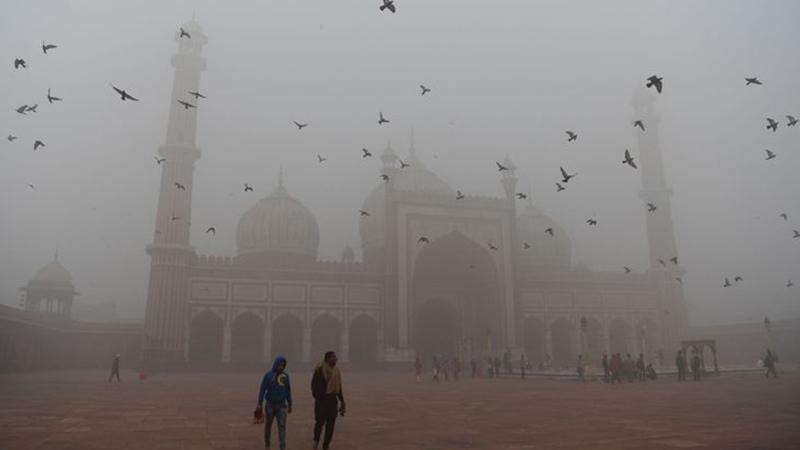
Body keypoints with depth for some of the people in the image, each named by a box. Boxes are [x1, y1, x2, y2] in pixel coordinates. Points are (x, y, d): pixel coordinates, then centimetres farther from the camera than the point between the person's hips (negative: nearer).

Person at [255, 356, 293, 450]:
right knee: (268, 424, 16)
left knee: (282, 426, -8)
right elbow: (262, 389, -6)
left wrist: (290, 404, 13)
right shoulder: (268, 375, -7)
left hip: (282, 404, 1)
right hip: (270, 404, -1)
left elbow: (288, 390, 9)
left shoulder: (285, 375, 1)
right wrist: (259, 404, -10)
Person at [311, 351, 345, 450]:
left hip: (333, 400, 6)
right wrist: (316, 397, -18)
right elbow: (314, 384, -10)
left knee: (331, 424, 5)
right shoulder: (320, 369, -8)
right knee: (320, 421, -4)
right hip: (322, 399, -5)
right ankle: (316, 440, 25)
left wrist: (342, 401, 14)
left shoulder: (337, 371, 12)